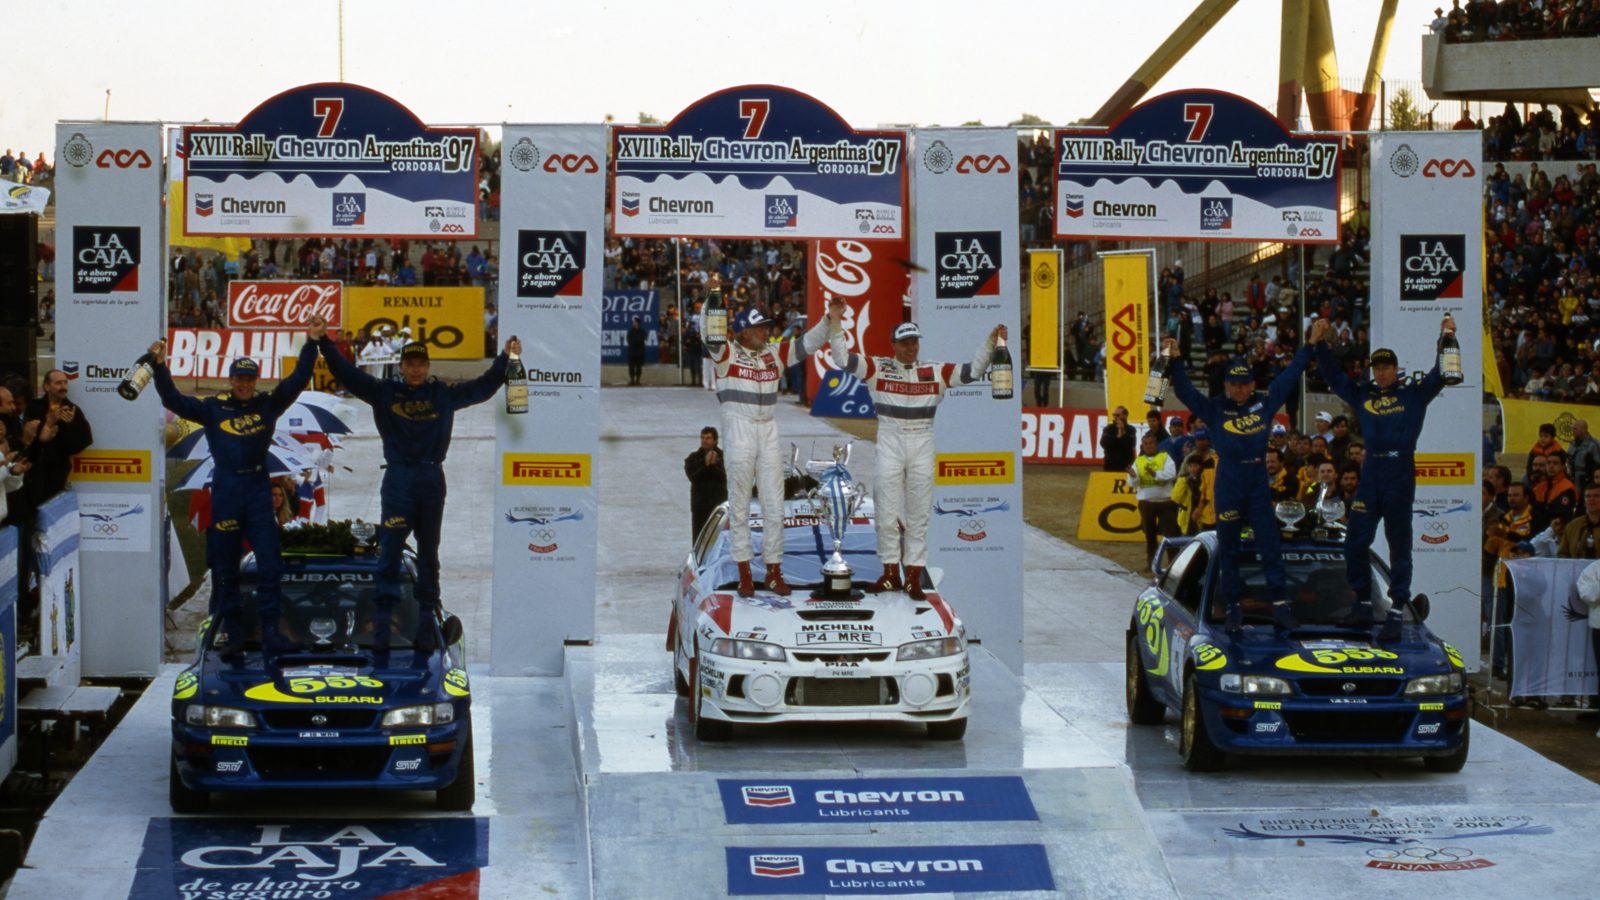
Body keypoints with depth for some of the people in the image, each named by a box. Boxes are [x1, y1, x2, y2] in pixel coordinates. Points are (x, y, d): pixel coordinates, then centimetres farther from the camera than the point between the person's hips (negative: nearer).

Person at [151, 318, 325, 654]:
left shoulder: (268, 404, 7)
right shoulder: (213, 407, 4)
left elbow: (298, 380, 4)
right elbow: (175, 401, -1)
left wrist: (312, 342, -3)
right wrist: (160, 368, -9)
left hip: (258, 490, 1)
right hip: (225, 490, -1)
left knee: (270, 563, -2)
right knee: (225, 566, 6)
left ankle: (269, 629, 3)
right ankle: (230, 630, 14)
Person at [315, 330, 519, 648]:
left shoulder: (444, 395, 9)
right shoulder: (384, 392, 5)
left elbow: (483, 387, 16)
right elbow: (346, 374, 2)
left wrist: (505, 358, 11)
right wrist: (325, 343, -5)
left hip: (432, 479, 2)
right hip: (397, 479, -2)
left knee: (429, 553, 8)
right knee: (389, 550, -7)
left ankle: (426, 625, 13)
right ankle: (382, 624, -8)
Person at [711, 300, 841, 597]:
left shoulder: (775, 354, 11)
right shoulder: (726, 354, -3)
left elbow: (807, 343, 11)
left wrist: (831, 319, -1)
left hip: (768, 432, 5)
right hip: (738, 429, -5)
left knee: (774, 506, 6)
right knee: (739, 505, 0)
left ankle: (774, 572, 13)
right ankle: (744, 574, 5)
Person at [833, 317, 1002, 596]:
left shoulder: (935, 372, 6)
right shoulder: (879, 368, 2)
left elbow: (973, 371, 2)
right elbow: (844, 360, -6)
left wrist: (990, 342, -10)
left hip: (922, 445, 1)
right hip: (889, 444, -1)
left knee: (919, 513, 3)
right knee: (887, 511, 1)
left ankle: (914, 575, 8)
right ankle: (891, 571, 13)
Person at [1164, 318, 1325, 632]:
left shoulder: (1265, 404, 7)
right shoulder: (1215, 409, 3)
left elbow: (1289, 376, 11)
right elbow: (1185, 391, -2)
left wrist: (1311, 345, 10)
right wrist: (1175, 362, -14)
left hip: (1259, 483, 1)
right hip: (1228, 486, -1)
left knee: (1270, 546, -1)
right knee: (1228, 550, 5)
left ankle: (1281, 606, -2)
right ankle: (1232, 608, 12)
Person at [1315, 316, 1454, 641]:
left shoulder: (1414, 394, 5)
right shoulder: (1362, 395, 13)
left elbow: (1439, 374, -3)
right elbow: (1333, 375, 16)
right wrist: (1320, 345, 8)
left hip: (1401, 474, -3)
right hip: (1370, 474, 4)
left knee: (1399, 545, 2)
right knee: (1355, 542, 3)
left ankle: (1396, 612, 4)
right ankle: (1363, 600, 19)